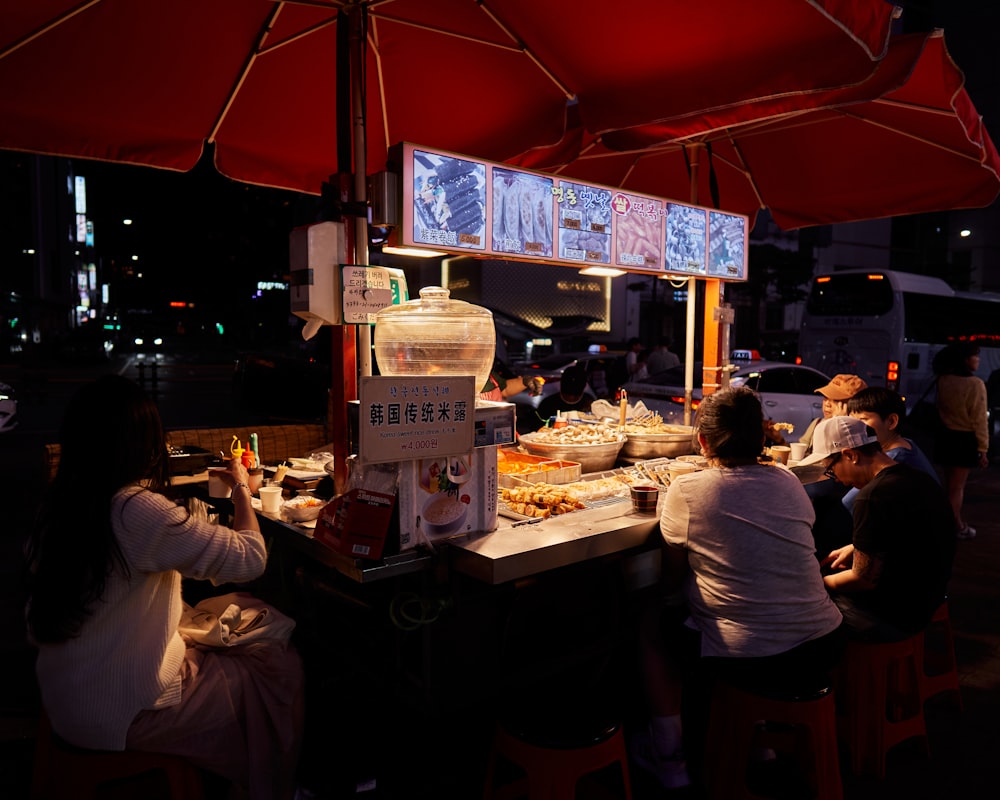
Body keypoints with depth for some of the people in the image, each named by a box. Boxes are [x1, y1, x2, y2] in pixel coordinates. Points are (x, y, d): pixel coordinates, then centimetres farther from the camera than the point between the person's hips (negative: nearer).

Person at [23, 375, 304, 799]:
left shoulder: (58, 505, -3)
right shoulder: (141, 511, -27)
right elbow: (251, 557, -22)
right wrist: (241, 488, -4)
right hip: (123, 716, -8)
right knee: (282, 668, 6)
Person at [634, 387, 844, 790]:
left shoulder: (686, 491, -12)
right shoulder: (790, 482, 2)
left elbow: (671, 582, -2)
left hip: (751, 664, -5)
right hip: (823, 651, 6)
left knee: (653, 625, 19)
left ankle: (668, 756, 29)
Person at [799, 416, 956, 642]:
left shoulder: (873, 496, -27)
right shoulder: (919, 479, 2)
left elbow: (864, 579, -20)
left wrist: (819, 582, -4)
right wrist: (855, 548, 13)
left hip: (895, 618, -9)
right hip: (924, 602, 9)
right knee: (828, 572, 20)